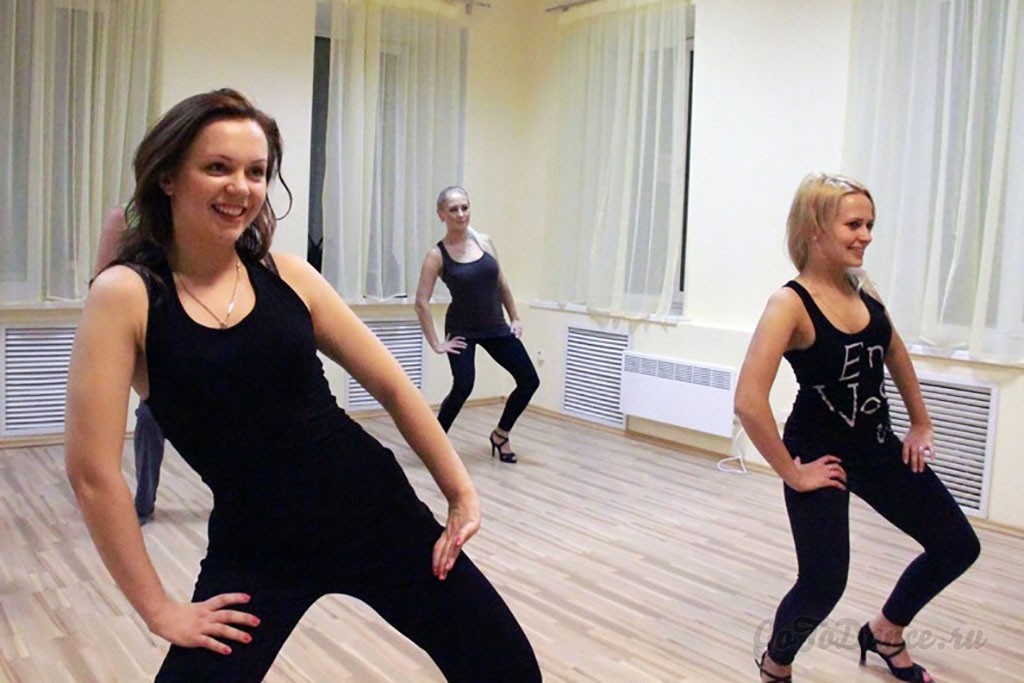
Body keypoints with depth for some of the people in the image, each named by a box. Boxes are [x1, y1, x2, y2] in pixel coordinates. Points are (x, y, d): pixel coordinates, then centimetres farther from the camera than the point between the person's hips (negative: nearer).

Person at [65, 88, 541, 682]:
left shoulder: (288, 275, -2)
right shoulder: (126, 295, -10)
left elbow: (393, 387, 5)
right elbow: (94, 472, -11)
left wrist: (462, 493, 4)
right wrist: (158, 608, -7)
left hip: (377, 511, 3)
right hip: (256, 550, -2)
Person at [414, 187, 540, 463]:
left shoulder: (485, 242, 2)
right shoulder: (437, 255, -11)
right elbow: (421, 302, -13)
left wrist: (515, 318, 13)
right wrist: (436, 343, -14)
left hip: (496, 326, 5)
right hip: (462, 330, -5)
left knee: (529, 381, 2)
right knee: (463, 387, -22)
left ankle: (500, 435, 23)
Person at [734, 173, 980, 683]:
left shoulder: (860, 288, -1)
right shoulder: (790, 305, -23)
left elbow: (895, 354, 18)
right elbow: (749, 401, -32)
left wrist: (921, 424, 17)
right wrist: (792, 474, -22)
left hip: (878, 447, 8)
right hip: (821, 455, -7)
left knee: (958, 546, 13)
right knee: (824, 583, -4)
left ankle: (884, 633, 37)